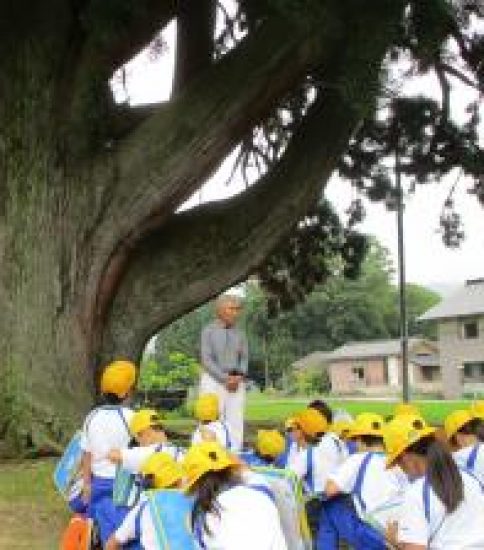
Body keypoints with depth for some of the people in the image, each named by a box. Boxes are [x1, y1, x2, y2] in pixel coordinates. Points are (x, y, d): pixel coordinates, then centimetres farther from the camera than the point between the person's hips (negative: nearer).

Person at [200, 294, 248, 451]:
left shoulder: (239, 334, 10)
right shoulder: (209, 331, -2)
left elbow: (244, 358, 12)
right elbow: (206, 359, -7)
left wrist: (239, 376, -6)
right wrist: (225, 378, -13)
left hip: (236, 383, 4)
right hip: (213, 380, -4)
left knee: (236, 422, 1)